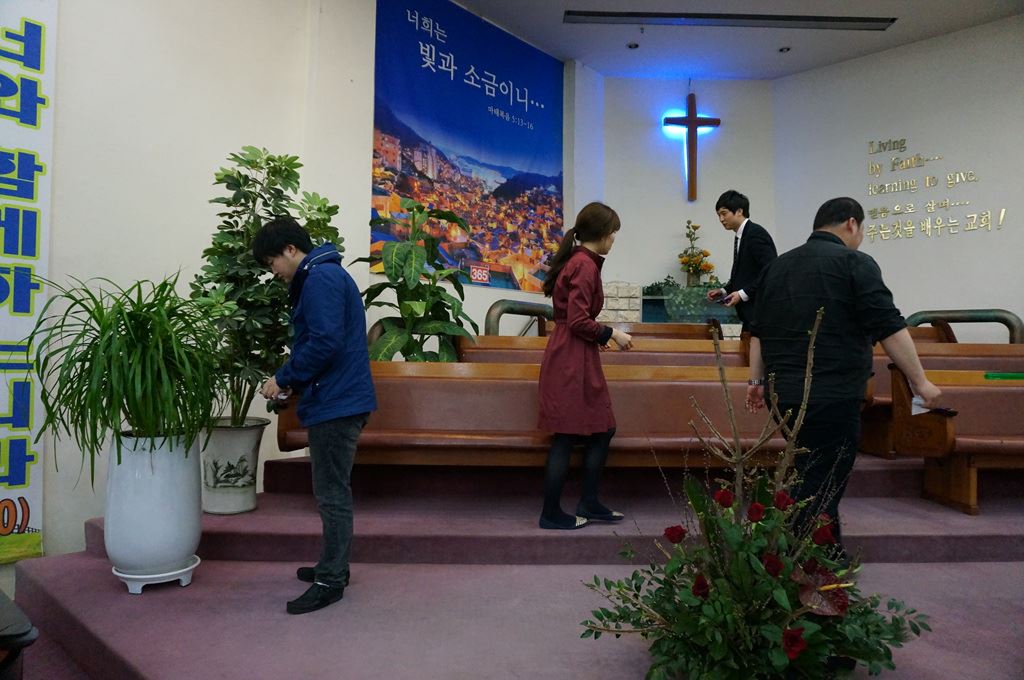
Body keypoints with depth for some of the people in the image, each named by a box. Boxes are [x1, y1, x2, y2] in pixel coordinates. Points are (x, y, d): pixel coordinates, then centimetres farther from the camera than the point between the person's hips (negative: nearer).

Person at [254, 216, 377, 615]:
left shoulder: (320, 277, -14)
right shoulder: (324, 275, 19)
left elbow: (325, 342, -24)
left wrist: (284, 378, -13)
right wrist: (295, 381, 12)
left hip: (336, 403, -11)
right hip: (338, 399, 11)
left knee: (332, 494, -2)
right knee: (332, 490, 18)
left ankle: (330, 581, 9)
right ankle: (332, 565, 30)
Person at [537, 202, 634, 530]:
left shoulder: (577, 260, 15)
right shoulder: (585, 265, -14)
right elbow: (579, 321, -20)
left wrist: (598, 336, 19)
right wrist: (612, 334, -8)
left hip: (577, 358, 10)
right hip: (572, 360, -10)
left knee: (602, 430, 14)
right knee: (566, 437, -2)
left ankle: (589, 504, 23)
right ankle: (551, 514, 10)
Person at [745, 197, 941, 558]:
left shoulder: (776, 266, 16)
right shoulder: (854, 262, -4)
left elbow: (758, 332, 18)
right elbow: (889, 328, -9)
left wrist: (757, 381, 23)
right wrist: (920, 382, -4)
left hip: (785, 394, 7)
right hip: (832, 397, -7)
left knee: (816, 479, 20)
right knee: (820, 490, -1)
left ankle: (831, 555, 31)